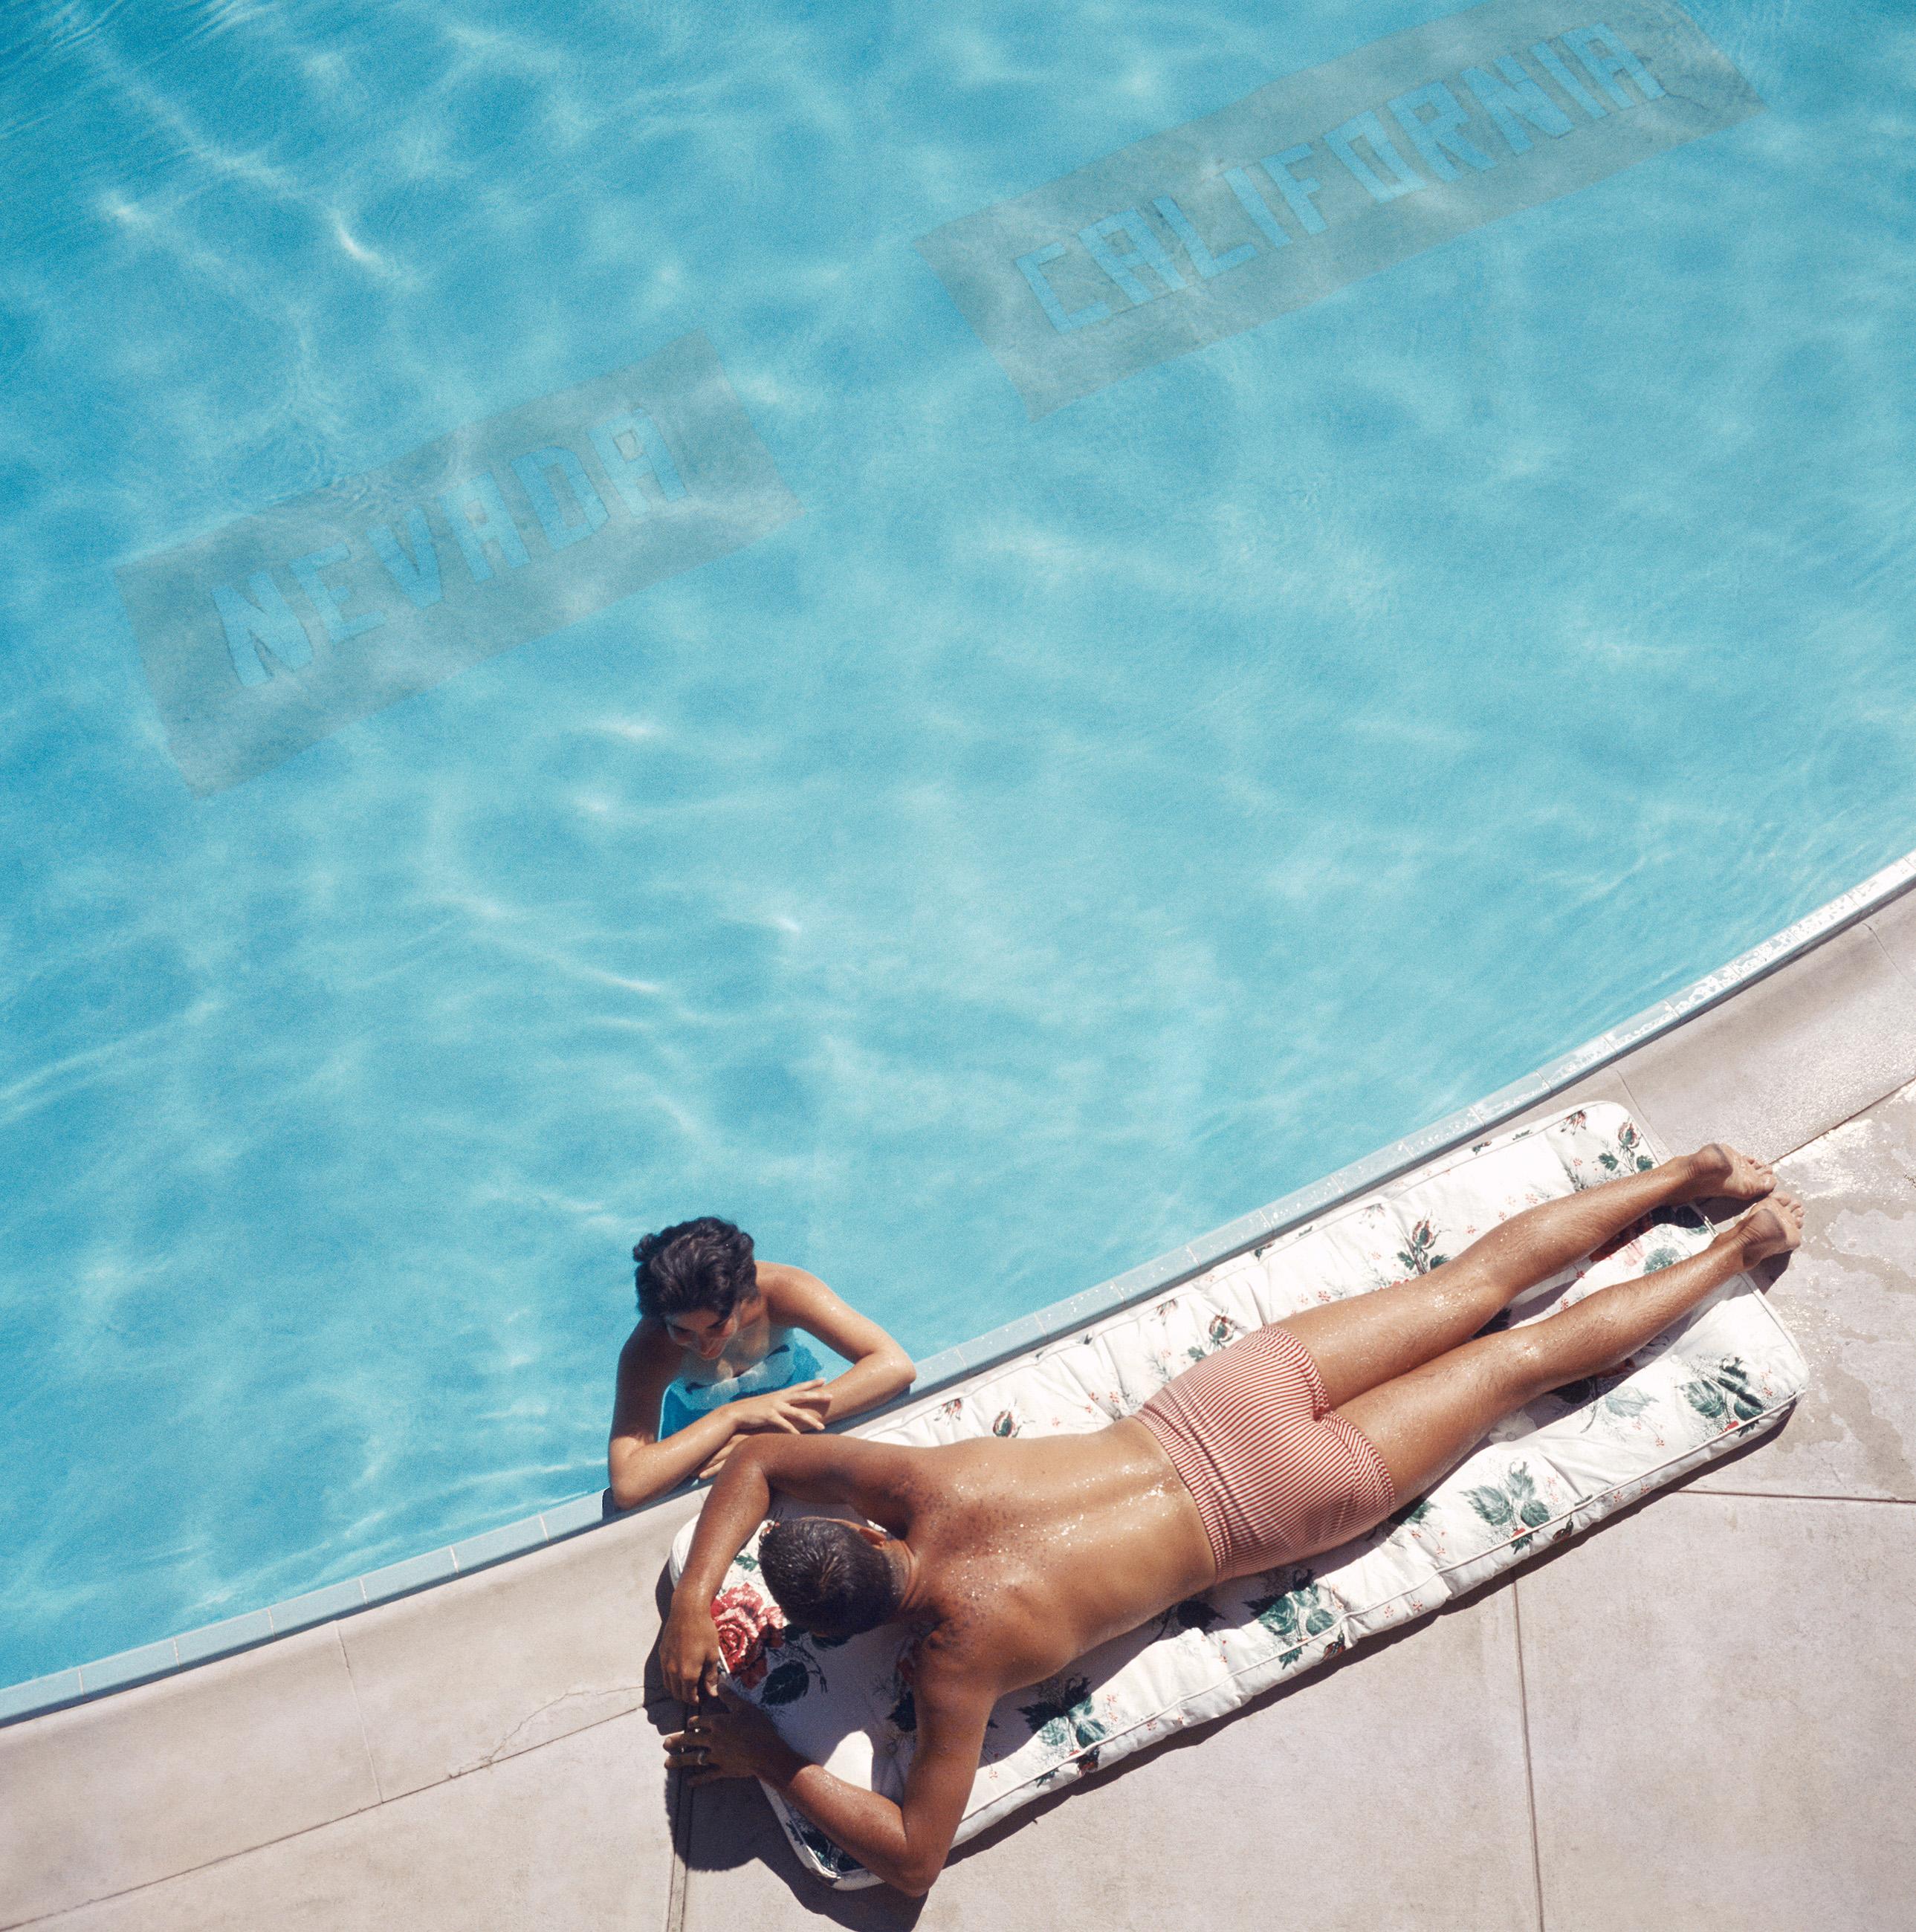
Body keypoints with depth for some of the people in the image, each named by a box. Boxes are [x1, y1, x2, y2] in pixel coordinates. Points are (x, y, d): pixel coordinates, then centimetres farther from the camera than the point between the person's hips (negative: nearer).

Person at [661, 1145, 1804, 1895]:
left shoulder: (964, 1651, -21)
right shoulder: (922, 1482, -9)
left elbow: (914, 1858, -16)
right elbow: (761, 1458, 6)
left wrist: (769, 1765, -9)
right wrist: (693, 1600, -3)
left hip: (1270, 1502, -4)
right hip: (1227, 1393, 4)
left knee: (1520, 1361, 12)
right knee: (1477, 1284, 17)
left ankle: (1741, 1249, 26)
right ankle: (1689, 1175, 31)